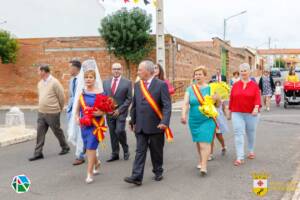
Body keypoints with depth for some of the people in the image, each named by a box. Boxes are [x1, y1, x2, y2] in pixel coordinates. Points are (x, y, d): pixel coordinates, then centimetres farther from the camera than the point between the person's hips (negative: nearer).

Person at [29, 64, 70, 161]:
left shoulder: (54, 82, -14)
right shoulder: (40, 83, 8)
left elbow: (61, 97, -9)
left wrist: (60, 109, 2)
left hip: (52, 113, -6)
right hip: (41, 113, 7)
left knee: (57, 132, 8)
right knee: (40, 133, 4)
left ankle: (65, 148, 27)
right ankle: (38, 153, 10)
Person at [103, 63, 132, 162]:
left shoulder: (127, 82, -2)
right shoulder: (105, 82, 10)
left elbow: (129, 99, -4)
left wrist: (119, 110, -11)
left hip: (121, 112, -4)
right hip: (109, 112, 4)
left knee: (119, 131, -14)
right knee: (112, 133, 7)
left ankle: (126, 150, 10)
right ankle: (115, 154, 18)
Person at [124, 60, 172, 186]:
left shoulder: (161, 85, -7)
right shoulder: (137, 85, 9)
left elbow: (167, 105, -13)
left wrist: (165, 122, -25)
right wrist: (133, 121, 14)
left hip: (156, 126, -4)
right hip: (140, 126, 4)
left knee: (156, 151, 11)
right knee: (140, 151, 0)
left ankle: (158, 172, 30)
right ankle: (137, 177, -1)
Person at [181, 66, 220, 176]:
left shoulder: (210, 88, 0)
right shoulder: (190, 89, 3)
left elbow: (218, 105, 4)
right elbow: (185, 103, -8)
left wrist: (217, 98, -18)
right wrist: (183, 115, -25)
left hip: (207, 120, -3)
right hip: (194, 120, 3)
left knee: (205, 142, -11)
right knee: (198, 142, 15)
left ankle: (204, 166, -10)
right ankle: (201, 161, 33)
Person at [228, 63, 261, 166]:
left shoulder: (254, 85, 0)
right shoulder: (235, 85, 5)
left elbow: (257, 98, -10)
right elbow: (231, 99, 8)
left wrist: (256, 108, -27)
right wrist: (229, 112, 11)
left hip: (251, 114, -1)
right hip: (237, 114, 1)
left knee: (251, 133, 15)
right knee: (238, 134, -8)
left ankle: (251, 151, 39)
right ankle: (240, 158, -9)